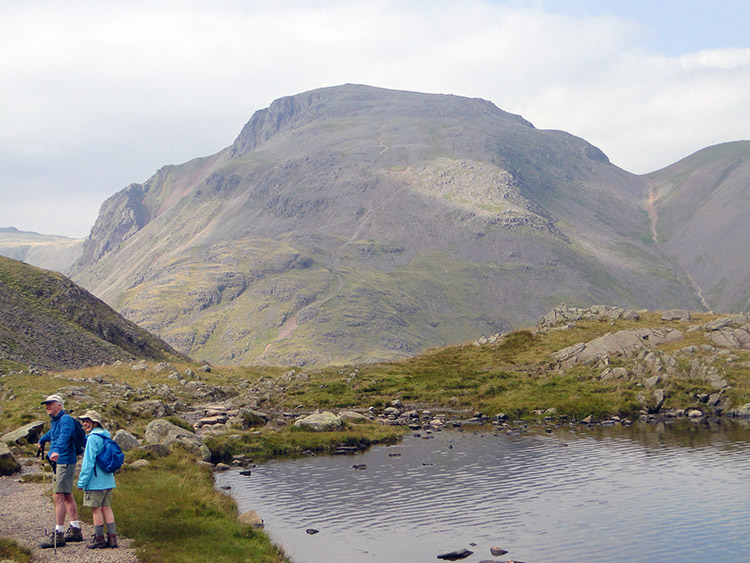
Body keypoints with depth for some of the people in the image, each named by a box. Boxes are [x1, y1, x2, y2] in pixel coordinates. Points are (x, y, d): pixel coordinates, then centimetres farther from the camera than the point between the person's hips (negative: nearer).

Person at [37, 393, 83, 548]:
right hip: (59, 462, 11)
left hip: (64, 461, -10)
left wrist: (57, 451, -52)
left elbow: (64, 436, -35)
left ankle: (58, 535, -14)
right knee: (67, 496, 14)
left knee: (59, 497, -13)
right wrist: (42, 440, 60)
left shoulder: (66, 419, -15)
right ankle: (75, 530, 21)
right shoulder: (55, 421, 17)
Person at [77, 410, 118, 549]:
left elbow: (88, 462, -16)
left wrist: (82, 481, -12)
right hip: (108, 480, 8)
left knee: (96, 509, 1)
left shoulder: (92, 438, -15)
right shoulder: (106, 436, 11)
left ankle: (99, 538, 7)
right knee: (106, 507, 11)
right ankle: (112, 538, 9)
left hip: (95, 482, -8)